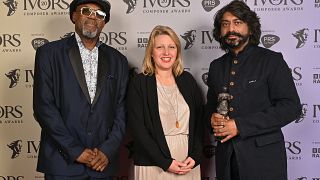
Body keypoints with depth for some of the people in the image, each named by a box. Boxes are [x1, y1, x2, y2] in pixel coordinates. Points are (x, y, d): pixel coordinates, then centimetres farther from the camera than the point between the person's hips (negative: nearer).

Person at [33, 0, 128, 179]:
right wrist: (76, 151, -12)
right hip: (62, 162, -2)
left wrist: (107, 151, -7)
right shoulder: (49, 53, -1)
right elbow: (44, 107, -8)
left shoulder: (117, 60, 8)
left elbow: (121, 110, 5)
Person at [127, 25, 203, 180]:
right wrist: (165, 162, -13)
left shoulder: (187, 80, 7)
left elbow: (199, 121, 7)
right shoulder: (139, 83, -3)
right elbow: (137, 128, -8)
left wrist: (194, 156, -6)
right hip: (153, 166, -3)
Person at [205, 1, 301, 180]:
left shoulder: (271, 60, -5)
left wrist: (240, 126, -18)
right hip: (226, 157, 4)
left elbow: (291, 107, -13)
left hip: (263, 156, -4)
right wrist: (212, 118, -5)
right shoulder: (216, 66, 11)